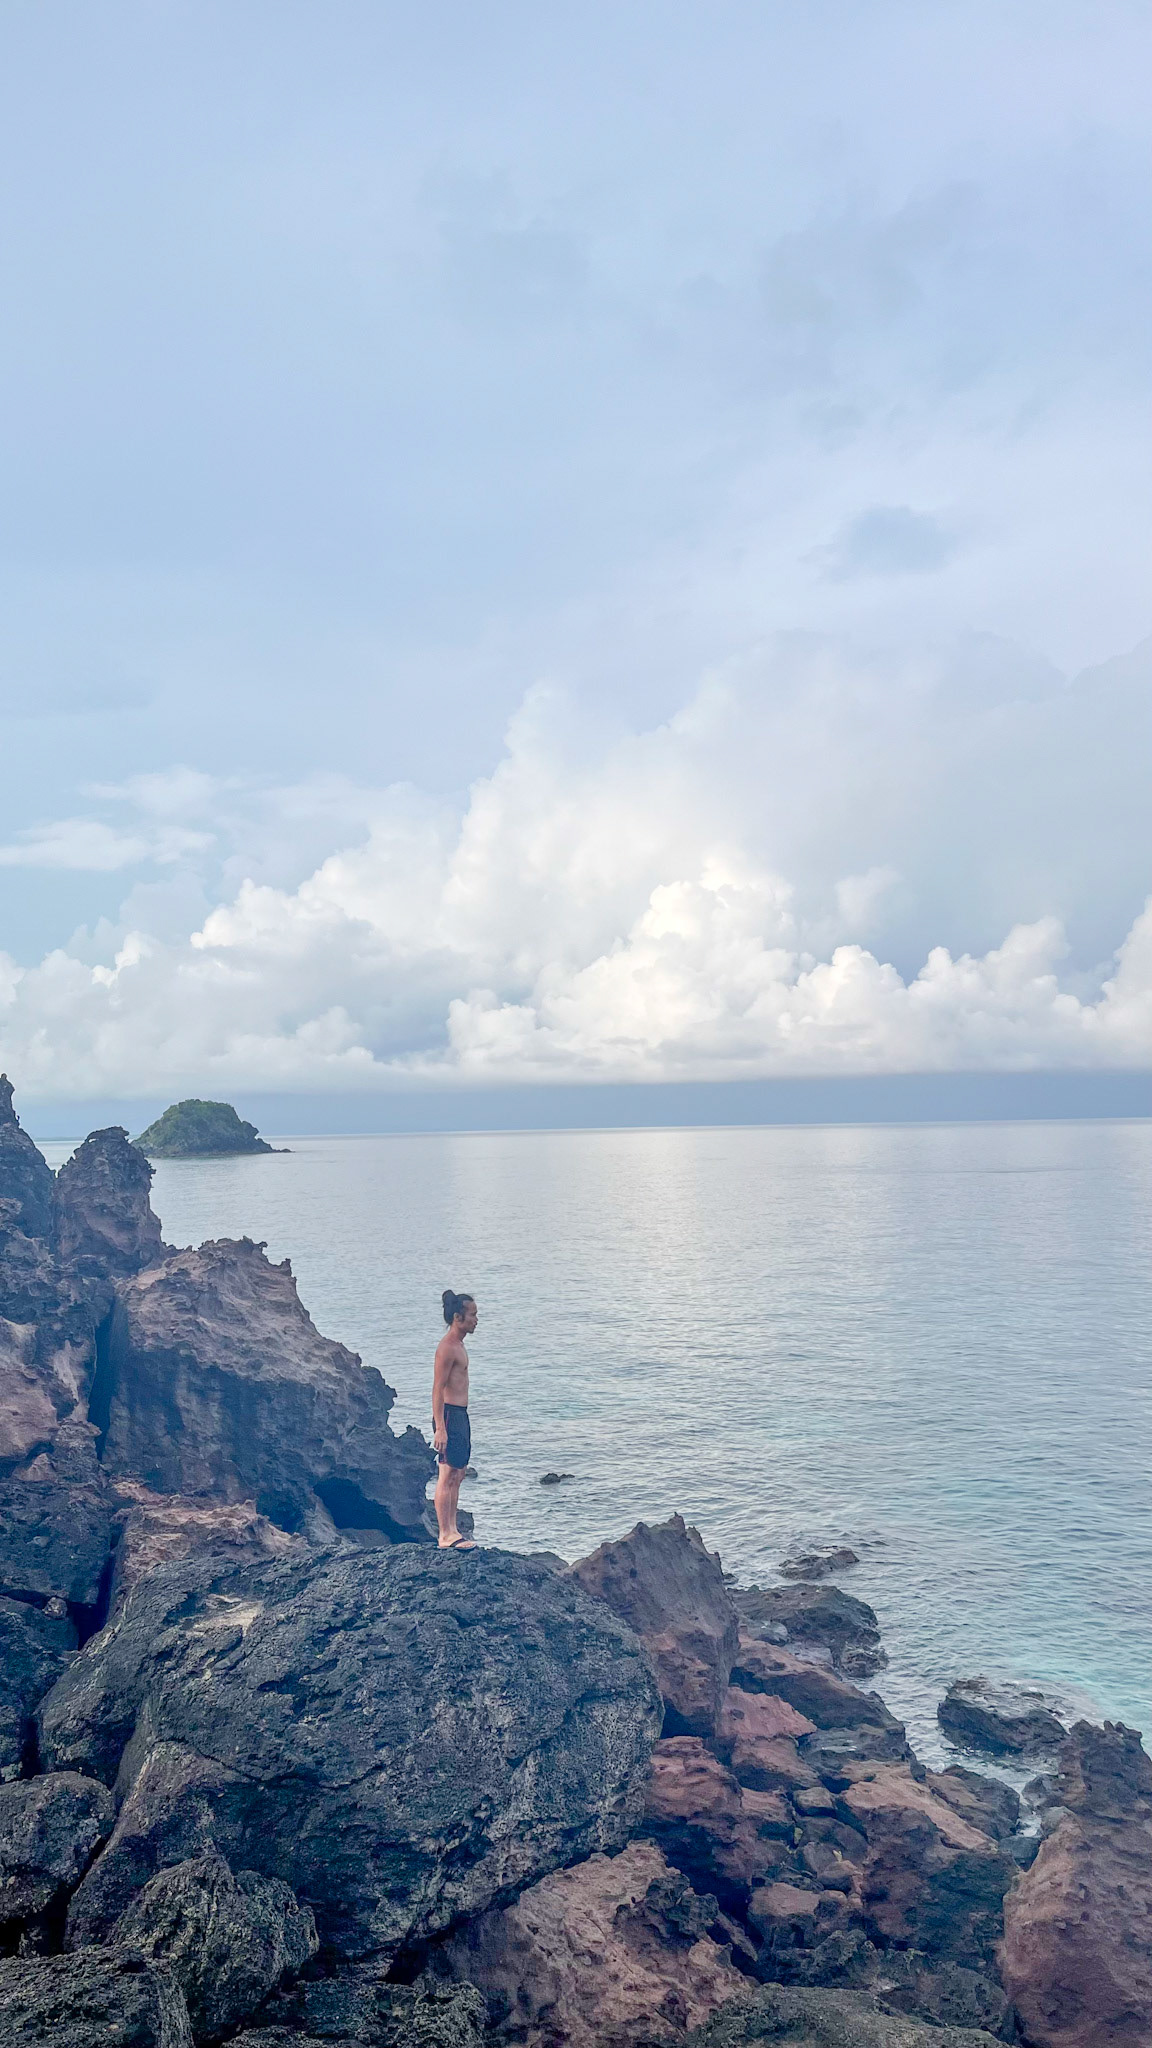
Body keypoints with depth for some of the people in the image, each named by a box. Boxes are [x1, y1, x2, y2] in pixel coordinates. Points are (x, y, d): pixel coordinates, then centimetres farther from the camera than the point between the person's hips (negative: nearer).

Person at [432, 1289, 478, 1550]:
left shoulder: (458, 1345, 15)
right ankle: (446, 1536, -4)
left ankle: (452, 1531, 19)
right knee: (448, 1475, -7)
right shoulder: (447, 1347, -16)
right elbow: (437, 1390, -20)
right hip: (449, 1415, -10)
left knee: (457, 1474, 13)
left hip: (460, 1416, 10)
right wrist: (440, 1428, -24)